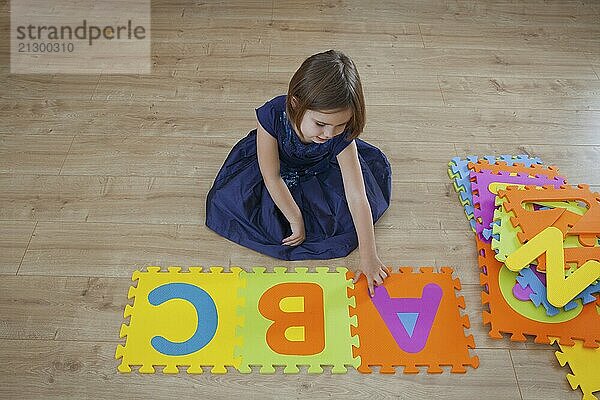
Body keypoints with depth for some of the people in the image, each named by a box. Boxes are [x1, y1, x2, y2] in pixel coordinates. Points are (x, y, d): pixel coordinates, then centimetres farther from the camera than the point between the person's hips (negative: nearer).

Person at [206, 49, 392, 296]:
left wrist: (368, 256, -32)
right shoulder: (272, 115, -40)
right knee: (226, 201, -17)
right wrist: (296, 220, -26)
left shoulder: (341, 136, -35)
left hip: (319, 170, 2)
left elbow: (357, 196, -33)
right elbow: (272, 177, -30)